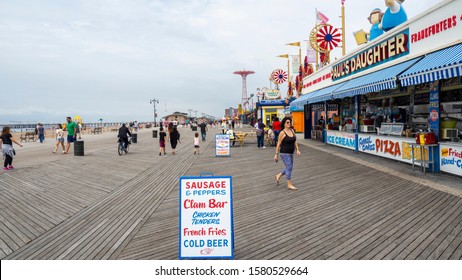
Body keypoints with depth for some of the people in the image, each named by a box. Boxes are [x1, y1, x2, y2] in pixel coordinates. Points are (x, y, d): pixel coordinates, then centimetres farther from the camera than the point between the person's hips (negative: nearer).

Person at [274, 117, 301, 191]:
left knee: (289, 168, 15)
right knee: (289, 167, -5)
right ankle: (289, 184, 6)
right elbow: (278, 144, -9)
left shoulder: (292, 130, 6)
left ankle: (278, 176, 36)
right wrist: (276, 154, -9)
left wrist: (297, 150, 1)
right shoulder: (282, 133, -12)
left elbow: (295, 141, 12)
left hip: (291, 153, 7)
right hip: (284, 153, -7)